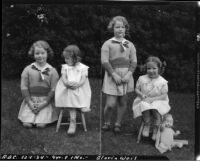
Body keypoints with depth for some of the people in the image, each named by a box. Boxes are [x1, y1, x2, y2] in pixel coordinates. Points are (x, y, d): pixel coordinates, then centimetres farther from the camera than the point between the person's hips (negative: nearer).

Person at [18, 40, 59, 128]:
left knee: (41, 125, -14)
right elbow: (24, 88, 1)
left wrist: (43, 103, -10)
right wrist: (30, 103, -7)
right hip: (30, 101, 1)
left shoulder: (52, 71, -2)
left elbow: (53, 90, -4)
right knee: (27, 124, -12)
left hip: (46, 102, -1)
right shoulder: (27, 69, 1)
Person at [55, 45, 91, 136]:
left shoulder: (83, 67, 5)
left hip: (80, 90, 1)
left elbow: (83, 80, -3)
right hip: (68, 90, 0)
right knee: (71, 102, -24)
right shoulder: (65, 67, 14)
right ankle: (73, 122, -27)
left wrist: (77, 84, -23)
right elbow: (63, 78, 4)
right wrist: (67, 83, -18)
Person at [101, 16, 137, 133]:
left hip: (126, 76, 3)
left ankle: (118, 124, 22)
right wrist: (114, 74, -13)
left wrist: (129, 74, -9)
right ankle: (107, 123, 16)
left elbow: (134, 61, 7)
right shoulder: (108, 44, 1)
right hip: (112, 76, -3)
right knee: (110, 104, -7)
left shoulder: (130, 45, 11)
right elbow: (104, 61, -5)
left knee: (123, 102, 7)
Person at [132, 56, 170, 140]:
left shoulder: (162, 82, -5)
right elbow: (136, 89, 10)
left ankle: (156, 129, -17)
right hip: (144, 101, 1)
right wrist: (141, 94, -13)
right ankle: (147, 125, -13)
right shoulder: (142, 78, 3)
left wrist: (152, 99, -19)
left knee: (156, 109, -34)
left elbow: (164, 96, -8)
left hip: (158, 101, -1)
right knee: (145, 106, -34)